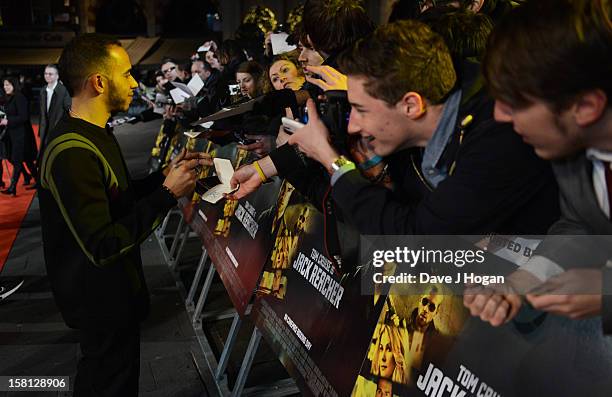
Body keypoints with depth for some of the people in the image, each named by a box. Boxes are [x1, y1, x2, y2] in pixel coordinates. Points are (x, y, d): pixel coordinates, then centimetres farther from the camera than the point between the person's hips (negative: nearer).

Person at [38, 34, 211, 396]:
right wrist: (168, 194, -25)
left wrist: (166, 174, -2)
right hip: (100, 301, -10)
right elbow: (103, 246, -31)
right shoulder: (71, 154, -28)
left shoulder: (94, 134, 6)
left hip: (114, 288, 10)